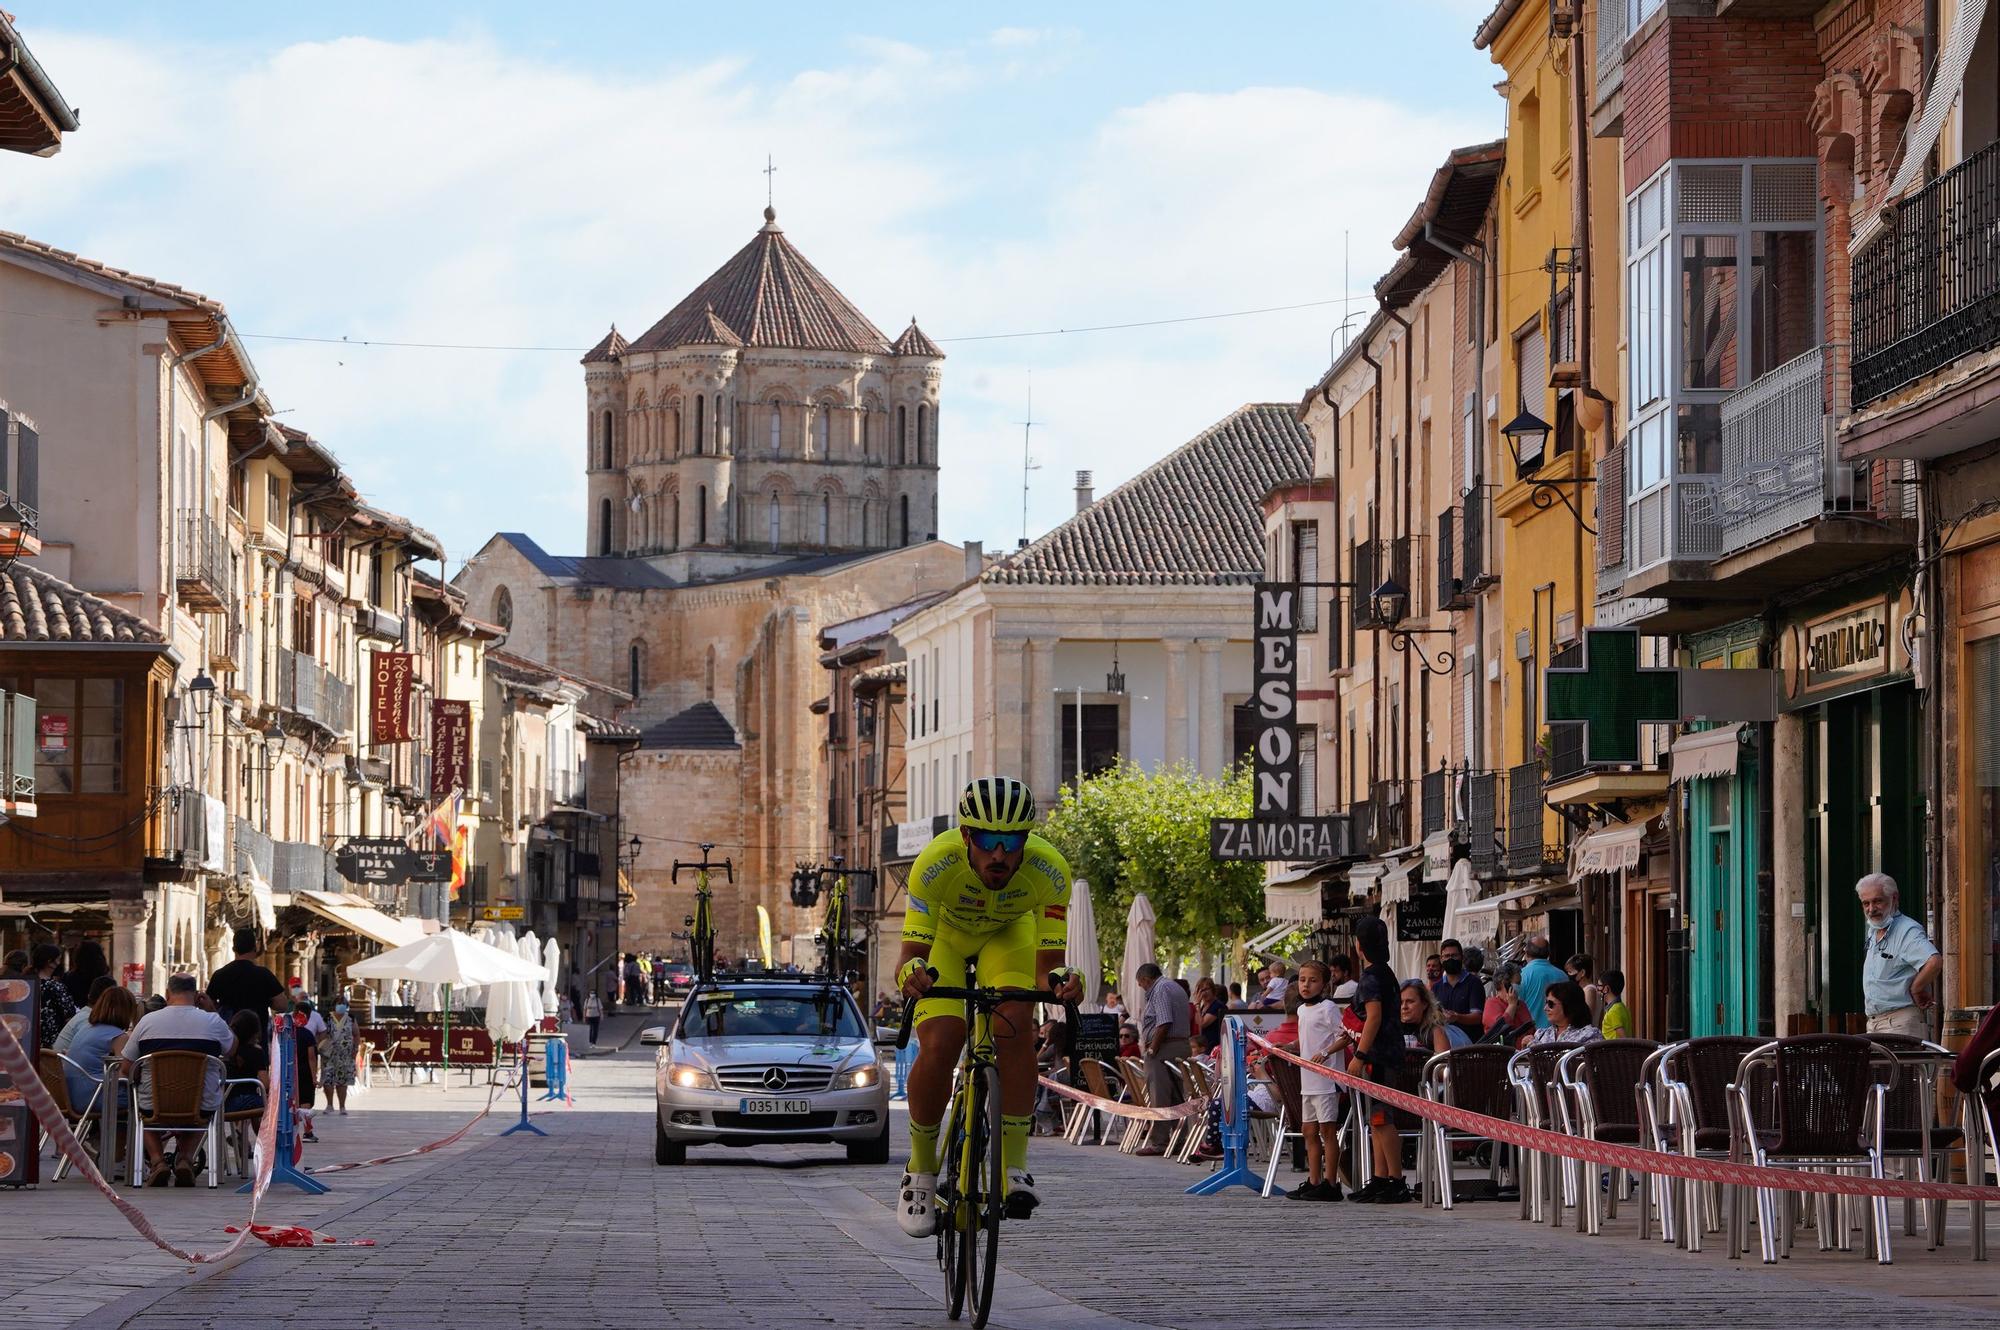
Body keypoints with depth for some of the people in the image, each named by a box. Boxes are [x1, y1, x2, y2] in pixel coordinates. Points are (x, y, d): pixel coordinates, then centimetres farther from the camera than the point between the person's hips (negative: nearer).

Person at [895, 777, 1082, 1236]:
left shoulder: (1049, 869, -34)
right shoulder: (936, 864, -38)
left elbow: (1048, 965, -31)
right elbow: (910, 955, -37)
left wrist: (1061, 980, -54)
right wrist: (912, 972, -60)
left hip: (1008, 934, 1)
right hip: (945, 934, -1)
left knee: (1015, 1026, -26)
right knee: (939, 1046, -21)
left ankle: (1013, 1166, -17)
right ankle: (921, 1171, 0)